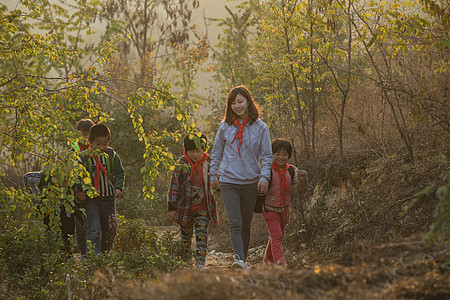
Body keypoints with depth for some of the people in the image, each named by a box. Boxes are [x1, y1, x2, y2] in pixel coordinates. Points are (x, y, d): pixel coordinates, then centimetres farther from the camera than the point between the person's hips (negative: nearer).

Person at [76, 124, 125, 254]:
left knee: (110, 230, 12)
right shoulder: (83, 158, -9)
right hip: (91, 200, -4)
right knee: (93, 229, -16)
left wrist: (118, 188, -5)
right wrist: (78, 193, -15)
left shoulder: (112, 155, -1)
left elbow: (120, 173, 10)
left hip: (109, 199, 4)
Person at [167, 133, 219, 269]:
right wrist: (171, 207, -10)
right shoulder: (182, 164, -7)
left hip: (202, 208, 1)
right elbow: (174, 186, -6)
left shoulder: (207, 163, 0)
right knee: (186, 236, 12)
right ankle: (186, 262, 30)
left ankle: (200, 262, -18)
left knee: (201, 234, -14)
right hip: (185, 209, 0)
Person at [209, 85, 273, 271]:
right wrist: (213, 175, 14)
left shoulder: (260, 127, 2)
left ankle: (243, 260, 19)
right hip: (228, 181, -1)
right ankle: (239, 260, -26)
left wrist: (264, 177, -8)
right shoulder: (225, 127, 4)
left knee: (246, 225, 8)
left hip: (251, 182, 1)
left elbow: (266, 156, 4)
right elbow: (216, 153, 16)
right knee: (235, 223, -15)